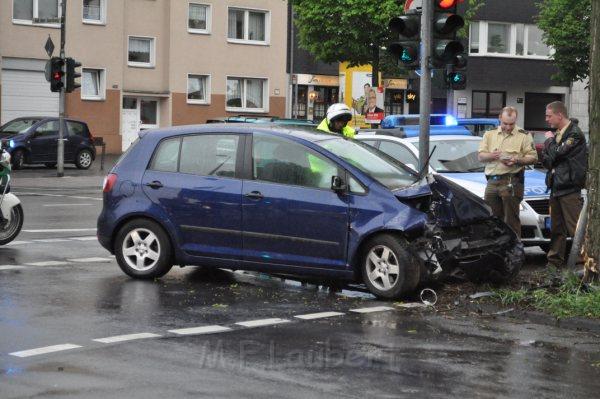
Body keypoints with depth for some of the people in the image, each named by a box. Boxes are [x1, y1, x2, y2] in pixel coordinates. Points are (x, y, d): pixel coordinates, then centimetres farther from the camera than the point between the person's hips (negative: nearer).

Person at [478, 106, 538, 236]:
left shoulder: (524, 135, 5)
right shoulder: (490, 134, 17)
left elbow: (533, 157, 1)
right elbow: (481, 156, 12)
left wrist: (517, 160, -15)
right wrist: (492, 155, -9)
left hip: (512, 182, -4)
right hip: (492, 181, 4)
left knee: (511, 220, -6)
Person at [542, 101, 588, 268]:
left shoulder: (574, 133, -10)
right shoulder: (558, 134, 17)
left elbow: (557, 154, -19)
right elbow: (545, 160, 15)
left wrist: (550, 140, -1)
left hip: (569, 188, -9)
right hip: (556, 187, 9)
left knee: (575, 227, -10)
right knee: (556, 229, 12)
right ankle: (554, 262, 18)